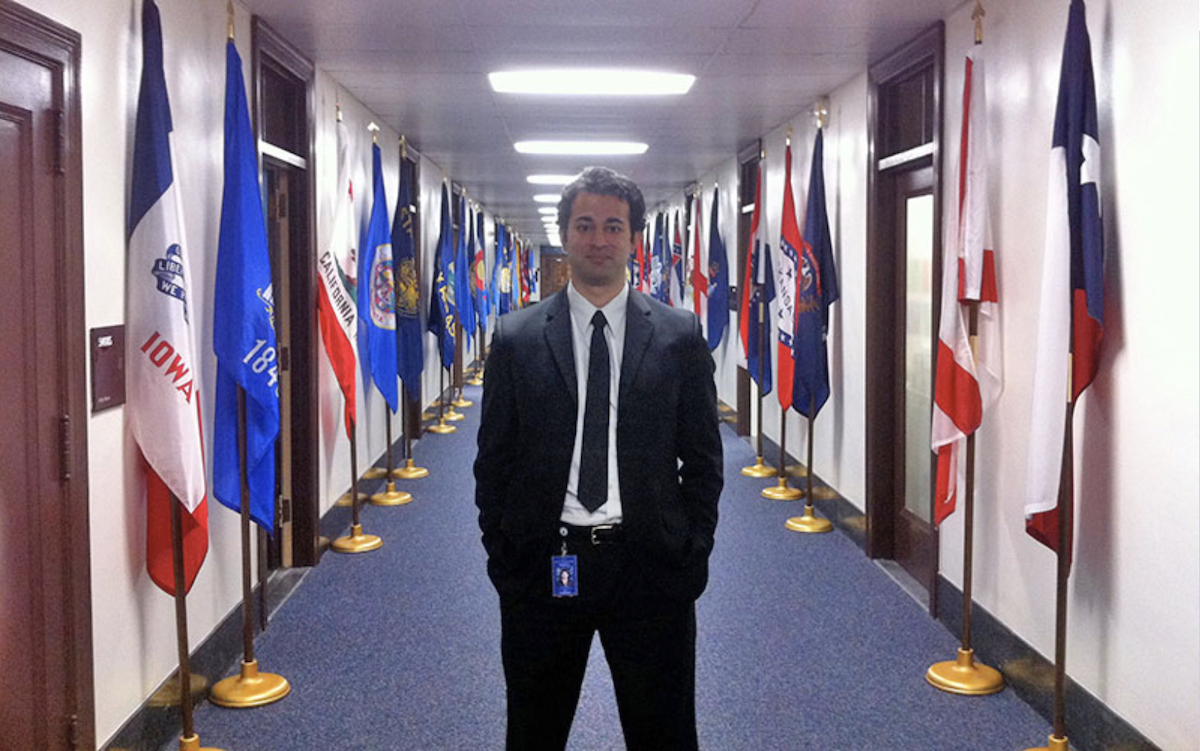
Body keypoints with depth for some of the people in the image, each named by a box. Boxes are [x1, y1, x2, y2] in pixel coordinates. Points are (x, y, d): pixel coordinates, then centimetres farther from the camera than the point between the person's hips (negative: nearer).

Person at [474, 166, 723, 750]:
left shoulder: (680, 336, 1)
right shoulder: (515, 339, 2)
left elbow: (702, 457, 4)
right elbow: (493, 459, 4)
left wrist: (693, 555, -2)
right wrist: (502, 556, -1)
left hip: (650, 566, 0)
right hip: (542, 566, 1)